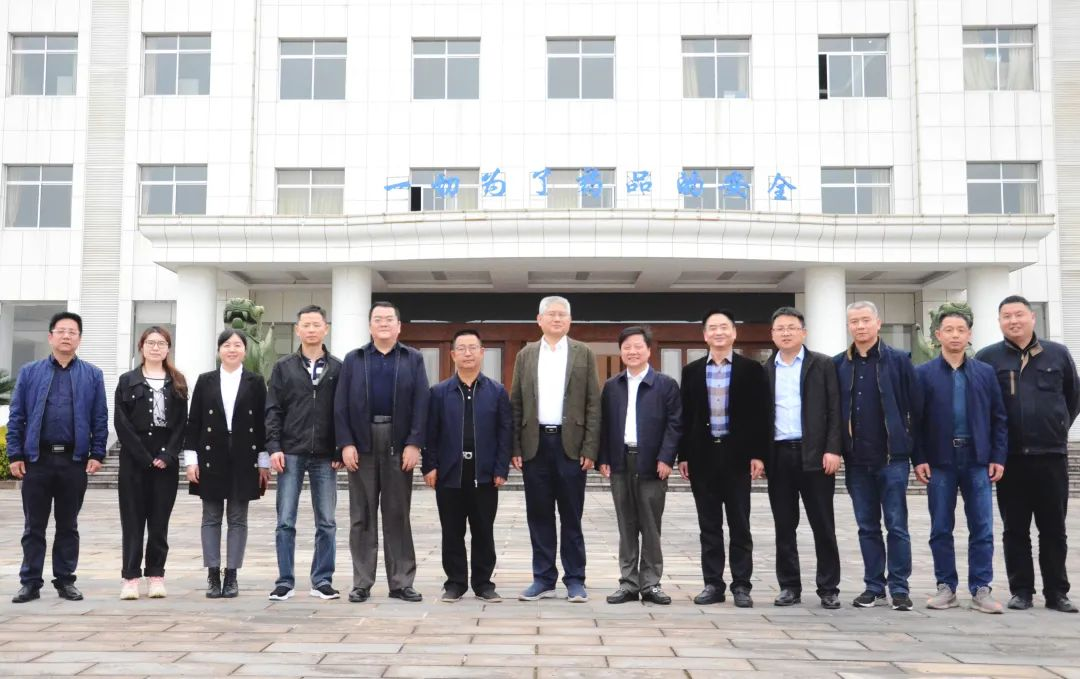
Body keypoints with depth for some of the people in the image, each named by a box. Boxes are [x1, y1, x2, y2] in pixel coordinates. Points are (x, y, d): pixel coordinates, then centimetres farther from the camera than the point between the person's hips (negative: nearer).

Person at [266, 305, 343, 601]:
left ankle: (322, 580, 14)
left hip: (325, 457, 0)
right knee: (285, 521, 1)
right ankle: (285, 581, 9)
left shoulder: (337, 368, 5)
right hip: (291, 454, 0)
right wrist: (274, 447, -7)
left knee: (327, 522, 4)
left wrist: (340, 451, -3)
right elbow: (273, 410, 3)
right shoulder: (283, 367, 7)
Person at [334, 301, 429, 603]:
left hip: (399, 445, 0)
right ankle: (361, 583, 12)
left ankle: (401, 582, 10)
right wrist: (346, 443, -7)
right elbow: (341, 405, 3)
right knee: (362, 516, 5)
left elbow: (421, 404, 0)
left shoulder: (413, 359, 8)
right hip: (362, 444, 1)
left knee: (398, 515, 4)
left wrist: (414, 443, -10)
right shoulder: (353, 359, 9)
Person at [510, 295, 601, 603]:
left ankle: (575, 580, 11)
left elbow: (593, 404, 0)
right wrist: (514, 448, 0)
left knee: (571, 516, 3)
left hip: (570, 444, -2)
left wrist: (590, 448, -7)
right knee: (539, 515, 6)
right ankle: (543, 579, 15)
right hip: (534, 444, 2)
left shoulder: (584, 353, 4)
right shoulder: (526, 355, 10)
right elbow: (516, 404, 8)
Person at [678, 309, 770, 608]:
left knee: (739, 525, 3)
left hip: (737, 455, -2)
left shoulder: (751, 369, 2)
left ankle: (741, 585, 10)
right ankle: (713, 584, 13)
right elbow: (685, 416, 7)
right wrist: (683, 455, 2)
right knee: (709, 525, 7)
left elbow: (761, 414, -1)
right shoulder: (691, 371, 8)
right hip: (703, 456, 2)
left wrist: (758, 454, -7)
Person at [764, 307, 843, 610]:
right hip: (778, 456, 2)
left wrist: (833, 449, -11)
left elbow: (835, 410, -1)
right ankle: (789, 587, 15)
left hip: (814, 454, -2)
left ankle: (828, 589, 10)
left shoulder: (822, 364, 4)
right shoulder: (763, 370, 10)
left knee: (823, 525, 2)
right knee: (784, 526, 7)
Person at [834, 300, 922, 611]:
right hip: (856, 461, 3)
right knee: (867, 527, 10)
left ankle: (900, 588, 9)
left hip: (892, 458, -3)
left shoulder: (898, 360, -1)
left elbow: (916, 407, -2)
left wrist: (907, 442, -3)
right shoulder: (838, 364, 6)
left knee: (897, 525, 1)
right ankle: (874, 586, 18)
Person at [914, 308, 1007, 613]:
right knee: (940, 528, 5)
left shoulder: (986, 372, 7)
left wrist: (998, 457, 0)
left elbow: (998, 417, 7)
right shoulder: (923, 374, 2)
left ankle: (981, 589, 10)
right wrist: (919, 459, -6)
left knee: (982, 528, 2)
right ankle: (946, 586, 15)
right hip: (939, 460, -1)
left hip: (978, 460, 1)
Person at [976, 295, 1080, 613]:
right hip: (1010, 458, -1)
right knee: (1015, 529, 6)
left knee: (1053, 529, 7)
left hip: (1051, 455, 1)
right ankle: (1021, 591, 15)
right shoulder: (987, 358, 0)